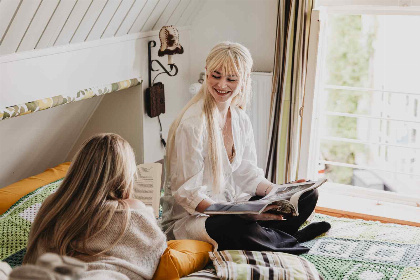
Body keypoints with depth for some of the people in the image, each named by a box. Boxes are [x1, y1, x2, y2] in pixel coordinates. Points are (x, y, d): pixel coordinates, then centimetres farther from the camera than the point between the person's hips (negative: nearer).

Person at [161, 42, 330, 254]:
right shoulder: (192, 124, -19)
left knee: (308, 195, 2)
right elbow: (186, 193, -20)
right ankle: (286, 241, -8)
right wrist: (239, 213, -32)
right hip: (189, 218, -7)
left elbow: (247, 175, 10)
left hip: (231, 207, 7)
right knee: (241, 228, -38)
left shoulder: (240, 120, 5)